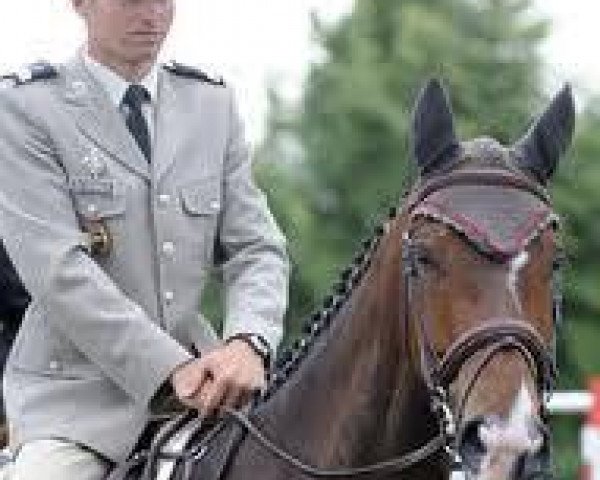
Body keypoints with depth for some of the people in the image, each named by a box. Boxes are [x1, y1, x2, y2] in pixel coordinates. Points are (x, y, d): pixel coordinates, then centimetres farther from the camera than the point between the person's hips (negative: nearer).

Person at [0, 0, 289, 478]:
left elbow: (257, 248, 5)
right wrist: (170, 367, -22)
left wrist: (247, 343, -17)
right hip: (75, 383, -4)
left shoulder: (214, 105, 11)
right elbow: (56, 268, -15)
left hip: (198, 365, 4)